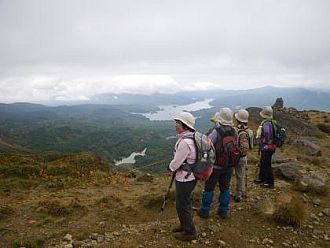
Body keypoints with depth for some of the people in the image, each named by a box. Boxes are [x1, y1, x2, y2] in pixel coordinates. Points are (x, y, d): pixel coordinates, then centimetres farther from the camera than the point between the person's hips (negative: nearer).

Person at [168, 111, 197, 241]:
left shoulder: (185, 142, -29)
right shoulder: (191, 137, 2)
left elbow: (176, 163, -22)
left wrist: (170, 167, -1)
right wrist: (174, 167, 7)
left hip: (185, 179, -9)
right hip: (189, 176, 10)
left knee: (182, 206, 8)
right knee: (185, 202, 25)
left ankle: (189, 232, 25)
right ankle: (185, 224, 44)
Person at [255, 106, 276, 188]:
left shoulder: (266, 123, -25)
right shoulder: (271, 122, 6)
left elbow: (267, 132, -47)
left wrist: (266, 142, -29)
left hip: (267, 148, -10)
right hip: (265, 147, 10)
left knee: (267, 165, 2)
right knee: (262, 163, 23)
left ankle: (270, 183, 15)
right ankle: (262, 178, 39)